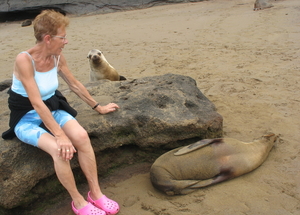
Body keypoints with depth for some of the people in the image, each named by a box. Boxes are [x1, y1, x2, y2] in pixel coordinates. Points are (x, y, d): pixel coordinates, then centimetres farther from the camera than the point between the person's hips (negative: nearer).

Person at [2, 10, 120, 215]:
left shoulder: (57, 57, -5)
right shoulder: (24, 60, -24)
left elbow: (75, 84, 9)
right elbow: (37, 103, -29)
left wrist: (98, 107, 16)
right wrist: (60, 135, -32)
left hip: (52, 110, 5)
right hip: (26, 119, -5)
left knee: (82, 136, -24)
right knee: (60, 149, -32)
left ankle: (96, 193, -9)